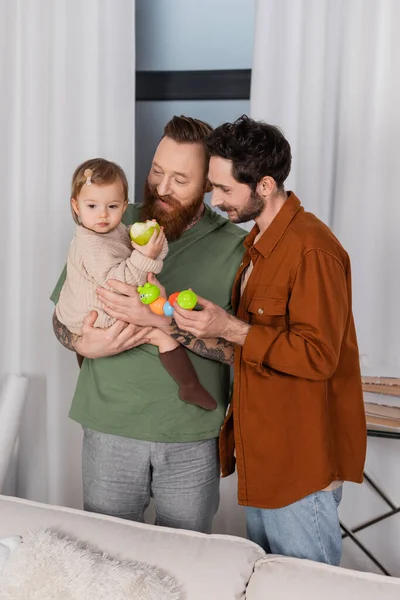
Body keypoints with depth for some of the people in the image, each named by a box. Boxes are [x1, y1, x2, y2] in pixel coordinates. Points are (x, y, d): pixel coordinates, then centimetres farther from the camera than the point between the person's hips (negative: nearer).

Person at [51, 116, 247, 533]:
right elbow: (62, 316, 7)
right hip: (111, 427, 1)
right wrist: (84, 343, -16)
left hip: (193, 436, -1)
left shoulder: (233, 248, -5)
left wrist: (162, 319, -25)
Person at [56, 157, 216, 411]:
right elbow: (116, 281, -34)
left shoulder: (119, 231, 6)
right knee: (165, 332, -15)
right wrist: (145, 257, -39)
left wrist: (153, 242, -16)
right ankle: (190, 387, -8)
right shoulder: (93, 247, -26)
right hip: (100, 320, -10)